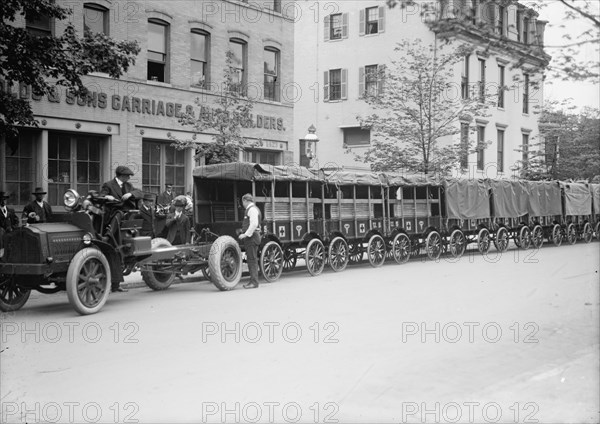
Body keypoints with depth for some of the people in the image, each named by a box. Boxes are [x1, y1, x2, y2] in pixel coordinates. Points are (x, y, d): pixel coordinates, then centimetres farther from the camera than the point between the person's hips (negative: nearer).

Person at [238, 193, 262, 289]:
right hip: (250, 237, 11)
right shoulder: (252, 209, 20)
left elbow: (254, 224, -22)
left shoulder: (252, 209, -12)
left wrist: (246, 234, -21)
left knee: (252, 259, -9)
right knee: (251, 259, 13)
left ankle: (254, 282, -8)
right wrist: (245, 233, 18)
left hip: (251, 237, -11)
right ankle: (253, 280, 18)